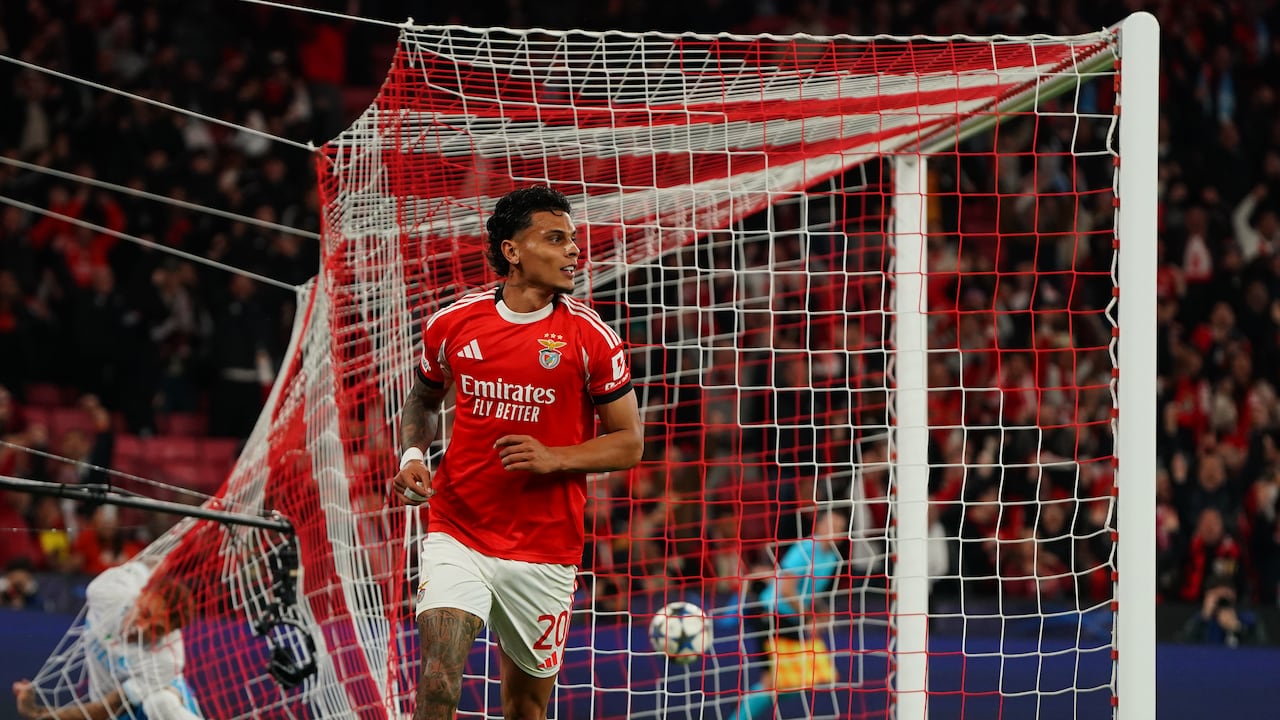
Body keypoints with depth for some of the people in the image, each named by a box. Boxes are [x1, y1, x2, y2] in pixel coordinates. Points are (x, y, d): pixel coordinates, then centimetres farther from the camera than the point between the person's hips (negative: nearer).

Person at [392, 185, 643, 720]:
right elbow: (423, 400, 21)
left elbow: (629, 444, 0)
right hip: (457, 536, 0)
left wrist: (554, 458, -17)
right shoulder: (451, 325, 1)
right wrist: (412, 454, 1)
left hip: (544, 551, 0)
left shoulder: (590, 337, -5)